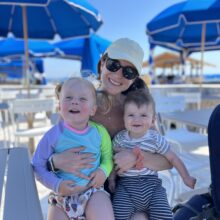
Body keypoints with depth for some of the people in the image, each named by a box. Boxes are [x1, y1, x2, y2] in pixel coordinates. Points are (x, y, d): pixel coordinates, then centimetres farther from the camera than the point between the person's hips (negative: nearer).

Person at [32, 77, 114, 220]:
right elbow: (38, 165, -2)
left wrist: (104, 171, -14)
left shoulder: (99, 132, -7)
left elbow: (108, 157, 6)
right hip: (62, 195, 1)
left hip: (93, 191, 0)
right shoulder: (54, 135, -12)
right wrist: (56, 185, -14)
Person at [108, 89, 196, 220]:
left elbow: (173, 158, 1)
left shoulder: (156, 139, -9)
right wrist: (112, 178, 3)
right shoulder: (119, 138, -4)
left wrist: (186, 178, 8)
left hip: (151, 183, 0)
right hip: (125, 184, 1)